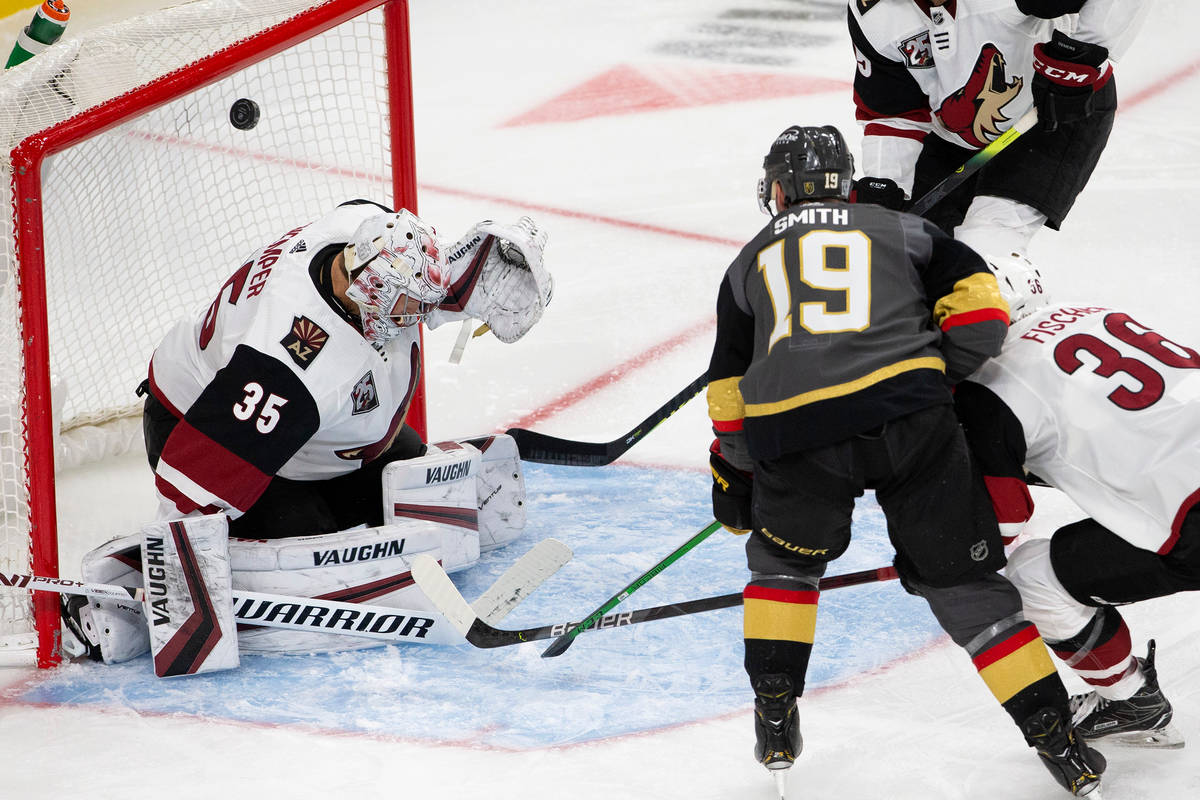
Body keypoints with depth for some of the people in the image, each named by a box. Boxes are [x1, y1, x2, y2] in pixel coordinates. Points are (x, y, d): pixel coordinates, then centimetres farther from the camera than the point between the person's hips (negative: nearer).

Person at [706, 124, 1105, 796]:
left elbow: (729, 394, 27)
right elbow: (980, 308, 10)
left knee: (783, 559, 28)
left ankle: (775, 723, 23)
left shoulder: (752, 261, 28)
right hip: (906, 411, 0)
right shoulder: (902, 229, 25)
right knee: (961, 578, 10)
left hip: (791, 431, 0)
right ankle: (1058, 741, 5)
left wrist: (733, 478, 38)